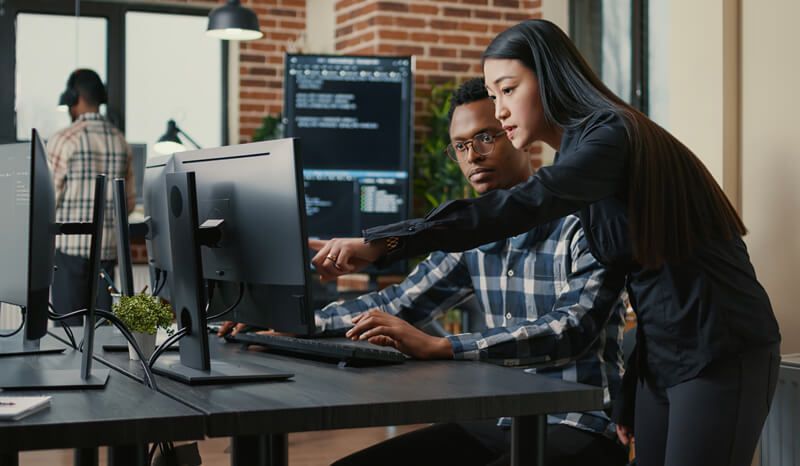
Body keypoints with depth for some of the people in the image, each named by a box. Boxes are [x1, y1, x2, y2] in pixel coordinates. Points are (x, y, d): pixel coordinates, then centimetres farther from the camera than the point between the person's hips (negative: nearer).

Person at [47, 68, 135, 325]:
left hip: (70, 244, -5)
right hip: (107, 246, 5)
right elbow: (130, 202, 12)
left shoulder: (63, 139, -8)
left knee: (69, 324, -1)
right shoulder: (120, 141, 9)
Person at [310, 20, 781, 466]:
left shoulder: (611, 134, -17)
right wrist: (629, 397, 13)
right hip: (663, 355, 9)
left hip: (721, 354, -9)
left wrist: (384, 241, -40)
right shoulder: (578, 153, 11)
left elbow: (527, 205, -35)